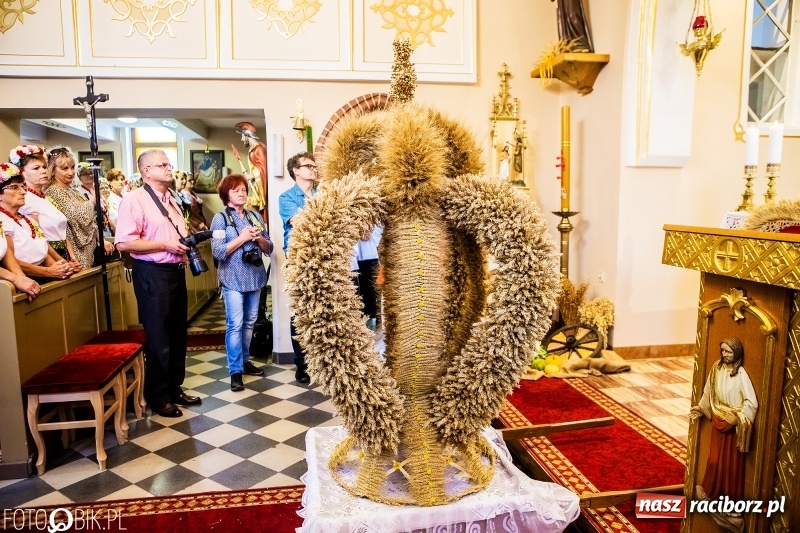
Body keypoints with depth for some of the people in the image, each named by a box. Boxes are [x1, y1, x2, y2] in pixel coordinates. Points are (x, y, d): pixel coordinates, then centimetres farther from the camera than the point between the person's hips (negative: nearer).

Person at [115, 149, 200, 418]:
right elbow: (124, 243, -21)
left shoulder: (170, 199, 15)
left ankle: (175, 388, 31)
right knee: (158, 338, 3)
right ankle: (157, 396, 19)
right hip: (152, 275, -8)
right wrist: (165, 245, -20)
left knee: (178, 334, 16)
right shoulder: (134, 199, -12)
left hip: (176, 272, 8)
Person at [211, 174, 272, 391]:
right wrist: (242, 237, -16)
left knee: (249, 322, 13)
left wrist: (259, 238, -11)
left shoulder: (255, 216, 9)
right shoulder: (221, 218, -4)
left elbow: (269, 249, 9)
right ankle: (235, 370, 2)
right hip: (233, 279, -5)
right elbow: (218, 252, -13)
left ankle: (245, 360, 27)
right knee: (235, 324, -5)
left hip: (255, 276, 5)